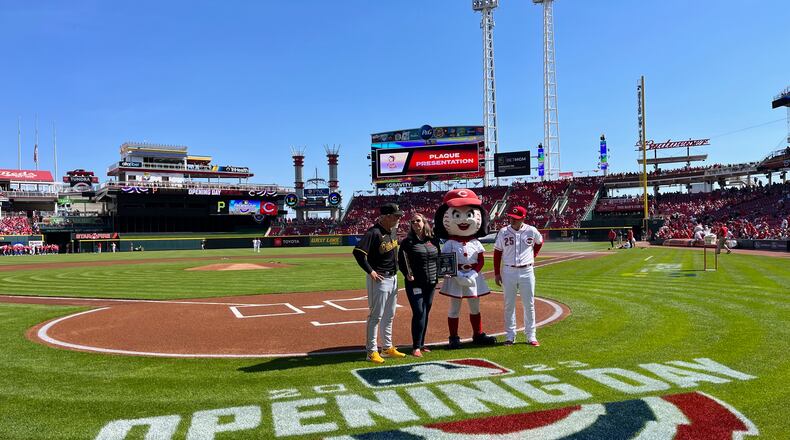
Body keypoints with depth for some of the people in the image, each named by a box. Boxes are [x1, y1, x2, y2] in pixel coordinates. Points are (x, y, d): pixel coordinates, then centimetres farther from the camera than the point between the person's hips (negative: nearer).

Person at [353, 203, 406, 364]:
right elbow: (358, 252, -28)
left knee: (389, 315, 17)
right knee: (376, 316, -1)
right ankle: (372, 351, 8)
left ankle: (388, 347, 29)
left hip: (393, 278, 9)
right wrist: (370, 271, -22)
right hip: (379, 279, -9)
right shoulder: (374, 232, -20)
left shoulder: (392, 230, 7)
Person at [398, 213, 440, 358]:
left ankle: (421, 344, 22)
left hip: (431, 283, 5)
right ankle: (416, 347, -4)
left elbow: (438, 258, 17)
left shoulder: (434, 240, 8)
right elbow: (401, 260, -7)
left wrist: (437, 275, 9)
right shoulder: (408, 242, -4)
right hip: (415, 284, -5)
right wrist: (407, 274, -21)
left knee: (425, 314, 11)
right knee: (419, 313, -12)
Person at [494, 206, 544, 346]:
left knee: (529, 305, 6)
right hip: (508, 272, 0)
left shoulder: (531, 231, -4)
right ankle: (510, 336, 17)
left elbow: (540, 242, 19)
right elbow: (497, 253, 2)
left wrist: (533, 256, 10)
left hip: (527, 271, 0)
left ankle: (531, 336, 17)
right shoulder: (503, 232, -4)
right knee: (509, 305, 7)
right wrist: (496, 273, 0)